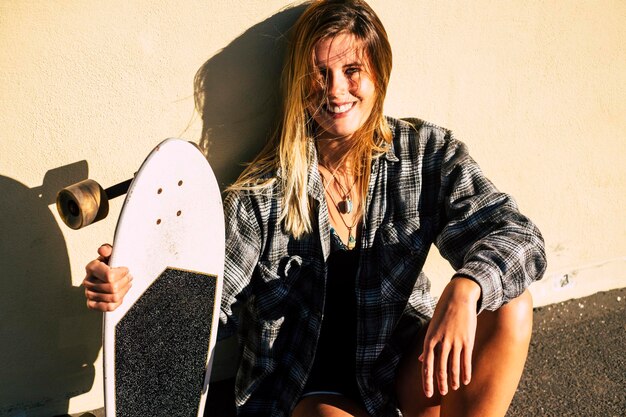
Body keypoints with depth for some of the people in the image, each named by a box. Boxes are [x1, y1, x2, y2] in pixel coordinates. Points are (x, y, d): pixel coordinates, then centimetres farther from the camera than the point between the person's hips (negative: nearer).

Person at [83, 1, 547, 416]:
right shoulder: (266, 189, -11)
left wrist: (465, 288, -38)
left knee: (510, 304, -23)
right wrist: (132, 289, -31)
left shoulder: (427, 153, -6)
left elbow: (517, 236, -15)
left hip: (402, 368, 2)